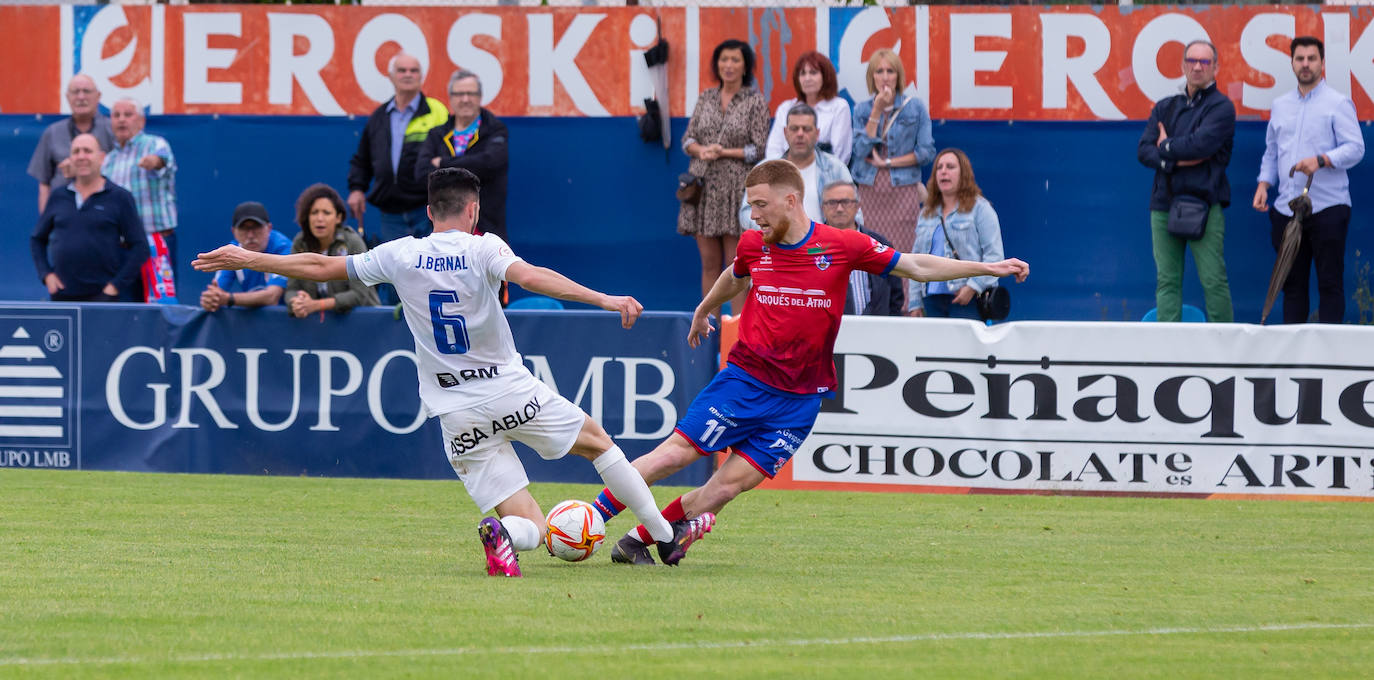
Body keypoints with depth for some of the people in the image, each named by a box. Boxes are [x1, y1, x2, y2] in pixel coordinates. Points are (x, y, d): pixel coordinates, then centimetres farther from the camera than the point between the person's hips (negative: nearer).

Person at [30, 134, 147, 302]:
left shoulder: (119, 197, 0)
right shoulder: (58, 197, 11)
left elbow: (139, 247, -2)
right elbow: (37, 239, 21)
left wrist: (116, 286, -9)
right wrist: (46, 274, 7)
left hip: (101, 294, -4)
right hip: (62, 295, 4)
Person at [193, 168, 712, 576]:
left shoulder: (401, 256, 3)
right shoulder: (481, 248, -6)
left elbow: (320, 267, 9)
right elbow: (528, 276, -26)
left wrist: (247, 260, 18)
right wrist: (602, 299, -33)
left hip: (458, 416, 3)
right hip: (511, 393, -2)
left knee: (531, 527, 6)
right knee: (598, 441, 23)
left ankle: (503, 531, -30)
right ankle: (666, 535, 19)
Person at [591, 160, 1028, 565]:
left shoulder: (842, 246, -5)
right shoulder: (753, 246, 2)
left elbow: (918, 267, 0)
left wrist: (989, 268, -5)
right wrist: (703, 311, 44)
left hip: (799, 397, -1)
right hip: (745, 376, 1)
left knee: (732, 482, -10)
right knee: (677, 451, -11)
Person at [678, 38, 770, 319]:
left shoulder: (755, 103, 0)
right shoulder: (706, 98, 12)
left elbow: (759, 149, -4)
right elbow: (688, 139, 12)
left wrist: (725, 153, -14)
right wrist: (701, 150, -9)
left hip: (736, 189, -4)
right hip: (704, 187, 4)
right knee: (709, 262, 4)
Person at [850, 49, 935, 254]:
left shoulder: (915, 107, 3)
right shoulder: (862, 110, 9)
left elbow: (926, 152, -1)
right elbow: (861, 150, -4)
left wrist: (887, 162, -5)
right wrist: (876, 111, -7)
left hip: (903, 190, -2)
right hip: (870, 190, 2)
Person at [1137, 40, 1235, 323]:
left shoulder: (1221, 107, 2)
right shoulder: (1165, 107, 17)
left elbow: (1202, 143, -14)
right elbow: (1143, 150, 6)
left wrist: (1167, 147, 1)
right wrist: (1177, 160, -9)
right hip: (1164, 202, 5)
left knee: (1213, 280, -7)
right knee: (1167, 281, 2)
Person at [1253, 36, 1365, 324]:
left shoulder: (1337, 103, -1)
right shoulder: (1280, 106, 17)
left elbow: (1355, 148, -10)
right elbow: (1271, 153, 22)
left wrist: (1321, 160, -24)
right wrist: (1264, 184, 6)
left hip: (1327, 206, -6)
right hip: (1286, 210, 6)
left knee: (1330, 282, -5)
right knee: (1292, 283, 7)